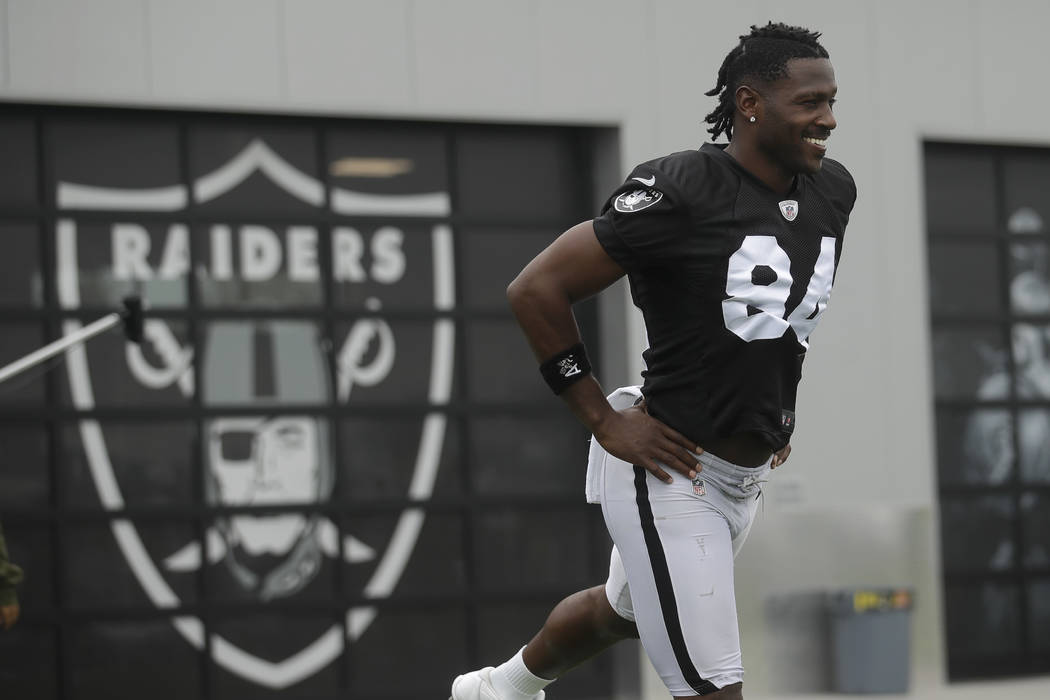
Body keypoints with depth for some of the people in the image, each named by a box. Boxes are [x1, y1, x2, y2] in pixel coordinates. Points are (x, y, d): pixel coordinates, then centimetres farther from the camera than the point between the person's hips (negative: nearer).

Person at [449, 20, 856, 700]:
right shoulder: (682, 190, -21)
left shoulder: (833, 191, 1)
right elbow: (536, 290, -17)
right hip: (670, 471, -8)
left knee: (620, 609, 30)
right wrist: (604, 420, -16)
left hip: (748, 477, 8)